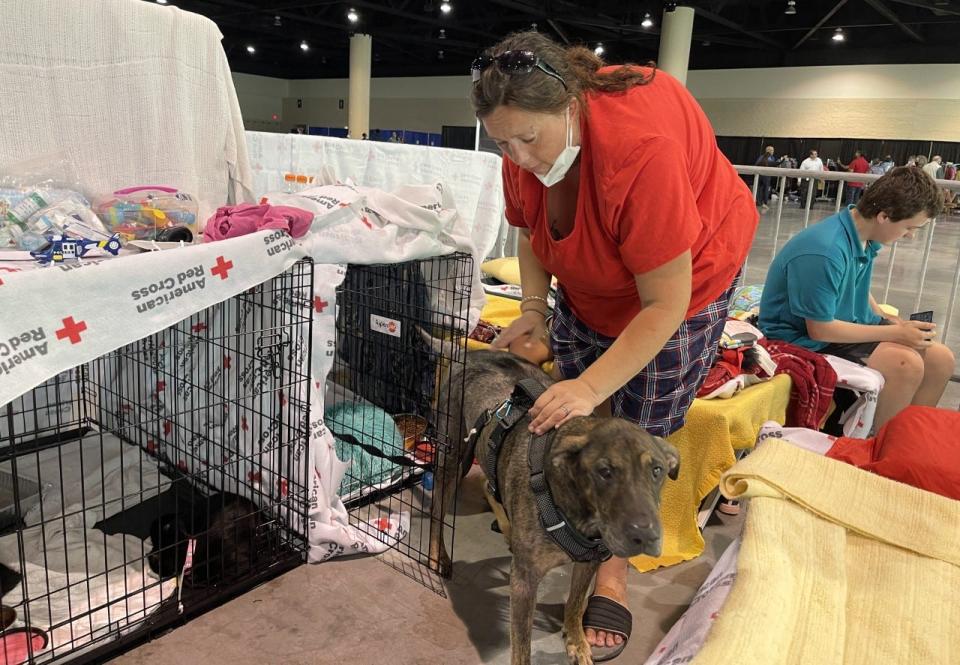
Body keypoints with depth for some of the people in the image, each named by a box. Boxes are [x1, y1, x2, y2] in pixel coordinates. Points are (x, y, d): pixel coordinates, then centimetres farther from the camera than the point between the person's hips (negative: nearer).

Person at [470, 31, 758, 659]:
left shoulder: (641, 148, -41)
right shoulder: (526, 141, -19)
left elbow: (665, 306, -35)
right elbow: (530, 233, 1)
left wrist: (592, 385, -38)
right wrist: (534, 307, -16)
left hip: (687, 274, -6)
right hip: (590, 278, 6)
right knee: (572, 416, 3)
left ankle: (614, 572, 13)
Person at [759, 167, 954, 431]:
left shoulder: (866, 237, -2)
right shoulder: (825, 252, -30)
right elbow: (819, 329, -24)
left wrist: (889, 320, 3)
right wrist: (894, 333, -18)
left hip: (848, 323, 9)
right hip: (804, 339, -9)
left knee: (940, 359, 1)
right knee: (906, 365, -25)